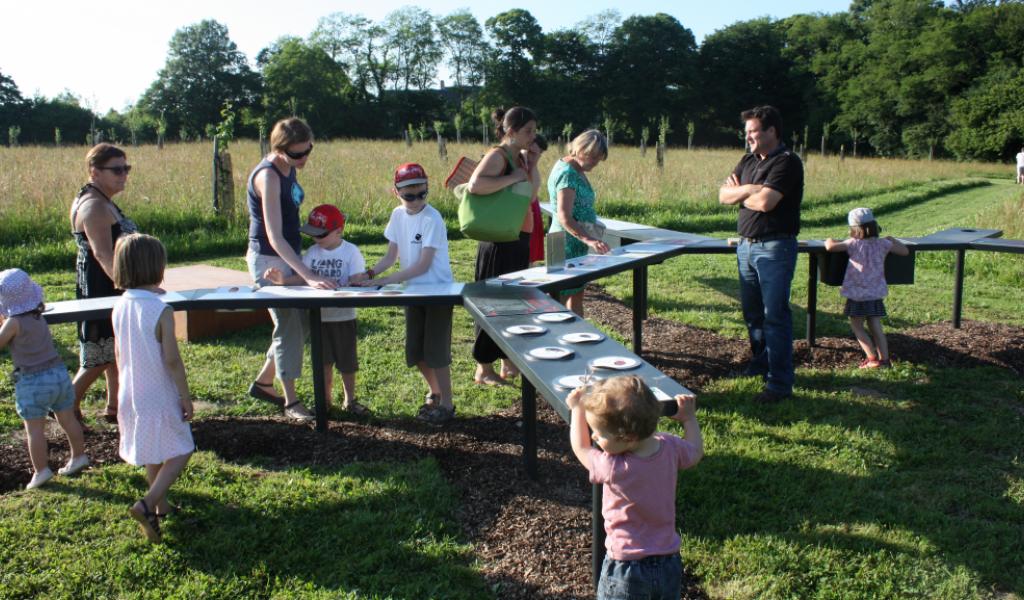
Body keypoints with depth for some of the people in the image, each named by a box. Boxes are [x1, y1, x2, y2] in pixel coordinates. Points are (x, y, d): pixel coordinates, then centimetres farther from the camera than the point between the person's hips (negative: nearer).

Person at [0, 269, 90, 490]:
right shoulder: (38, 316, 5)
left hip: (32, 382, -7)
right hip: (58, 373, 7)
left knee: (34, 430, 4)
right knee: (68, 420, 17)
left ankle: (40, 471, 8)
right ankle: (78, 457, 30)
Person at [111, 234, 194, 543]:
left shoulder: (119, 307, -1)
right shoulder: (161, 310, -21)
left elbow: (119, 353, 9)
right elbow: (172, 360, -20)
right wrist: (186, 397, -10)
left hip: (130, 396, 7)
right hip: (159, 398, -7)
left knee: (152, 455, 22)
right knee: (179, 452, 7)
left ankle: (161, 505, 35)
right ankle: (147, 504, -7)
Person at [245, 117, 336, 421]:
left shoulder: (289, 169, 4)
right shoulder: (267, 176, -23)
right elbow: (274, 237, -29)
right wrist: (308, 275, -36)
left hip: (290, 256, 9)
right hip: (269, 260, -9)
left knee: (299, 322, 13)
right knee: (289, 327, -4)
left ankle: (263, 383, 29)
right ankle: (291, 401, 9)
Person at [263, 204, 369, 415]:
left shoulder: (351, 251, -8)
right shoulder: (312, 252, 2)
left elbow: (357, 281, -14)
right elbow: (302, 278, -6)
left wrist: (337, 287, -32)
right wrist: (282, 280, -24)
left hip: (343, 316, -3)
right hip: (318, 317, 3)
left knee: (347, 362, 8)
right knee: (323, 362, 11)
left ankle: (350, 400, 24)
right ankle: (325, 401, 24)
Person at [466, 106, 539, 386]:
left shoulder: (519, 158, 13)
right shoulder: (498, 156, -15)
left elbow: (532, 192, 17)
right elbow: (475, 185, -33)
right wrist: (514, 177, -25)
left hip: (518, 241, 9)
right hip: (500, 243, -9)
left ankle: (508, 362, 28)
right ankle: (483, 369, 10)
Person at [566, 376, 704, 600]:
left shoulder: (614, 469, -27)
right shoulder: (670, 447, -13)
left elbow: (581, 448, -6)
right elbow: (696, 453, 11)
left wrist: (577, 409, 5)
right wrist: (689, 418, 24)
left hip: (626, 567, -5)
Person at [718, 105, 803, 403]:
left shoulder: (787, 162, -11)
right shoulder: (748, 161, 15)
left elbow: (765, 202, -23)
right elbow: (724, 195, 6)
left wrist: (739, 193, -3)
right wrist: (751, 189, -13)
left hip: (775, 248, -8)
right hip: (746, 244, 8)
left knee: (775, 315, -6)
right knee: (752, 312, 17)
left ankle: (780, 382, -1)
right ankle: (760, 363, 34)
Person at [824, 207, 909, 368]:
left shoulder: (854, 243, -9)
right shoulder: (883, 244, 1)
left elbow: (830, 247, -16)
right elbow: (905, 251, 13)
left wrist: (829, 240, 7)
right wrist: (892, 239, 28)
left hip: (858, 295, -4)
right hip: (876, 294, 4)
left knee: (857, 327, 7)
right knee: (876, 328, 11)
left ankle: (872, 359, 0)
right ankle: (884, 359, 6)